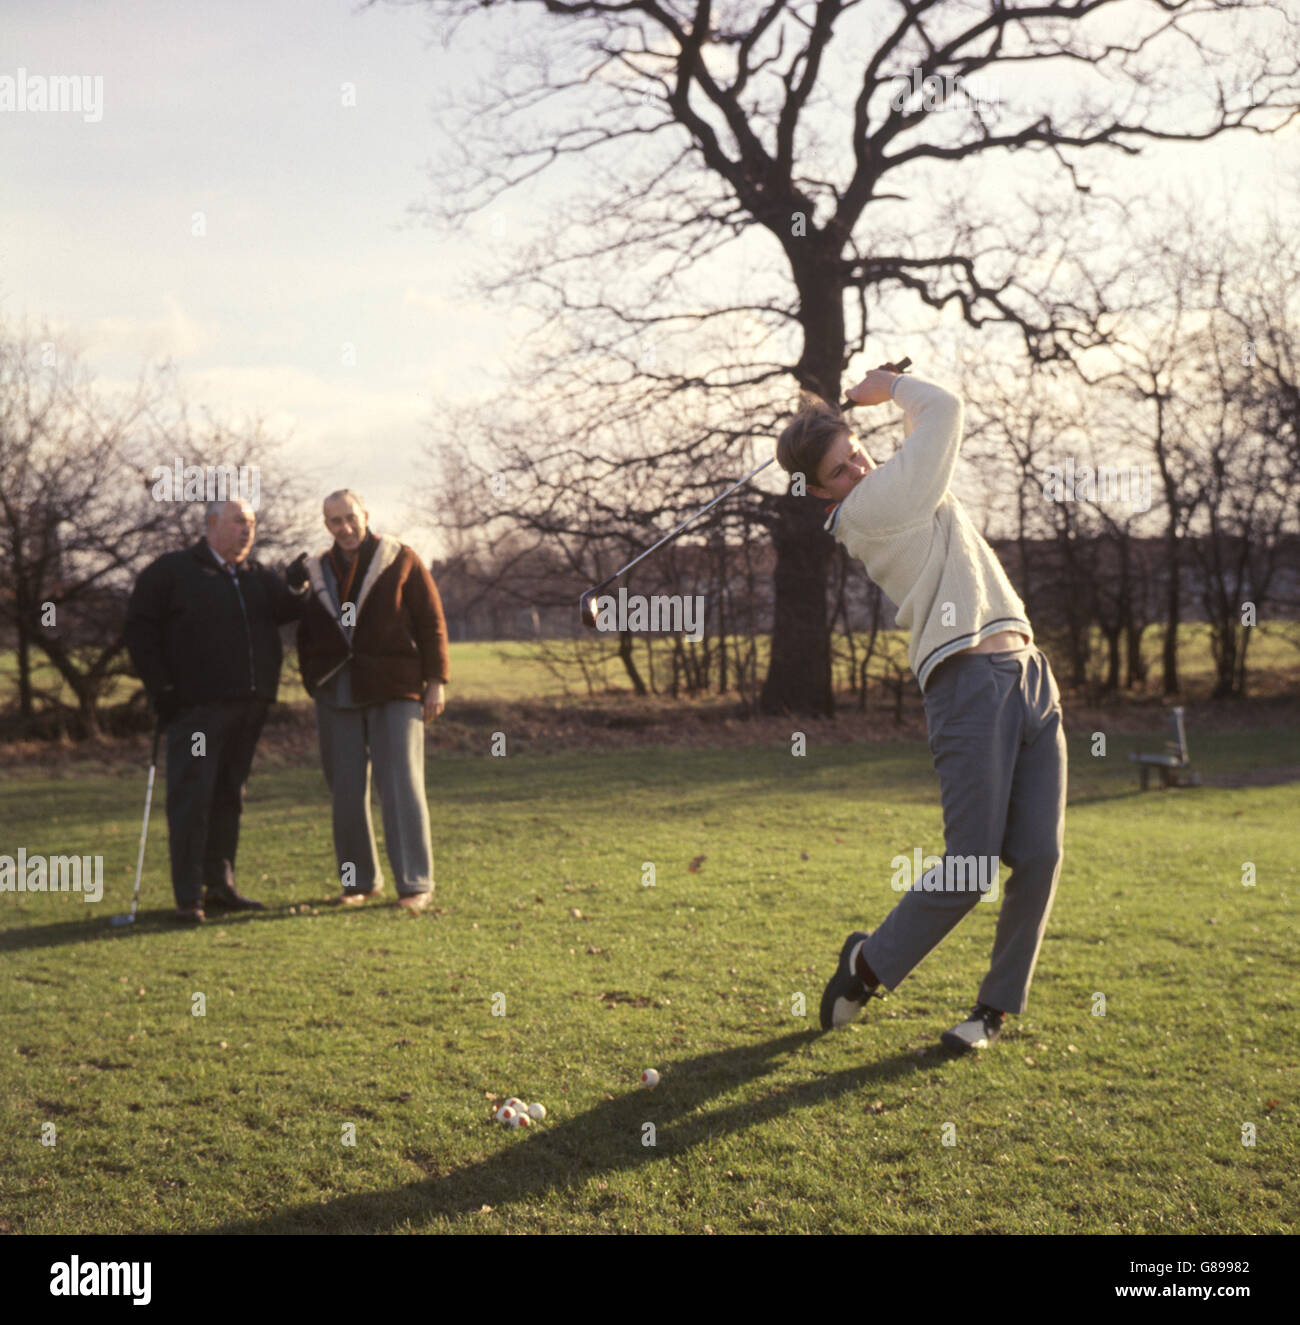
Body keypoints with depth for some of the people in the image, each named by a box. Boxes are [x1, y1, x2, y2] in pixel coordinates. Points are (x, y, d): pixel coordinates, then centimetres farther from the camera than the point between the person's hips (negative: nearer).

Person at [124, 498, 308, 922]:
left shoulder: (259, 578, 18)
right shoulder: (171, 572, 2)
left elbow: (288, 608, 4)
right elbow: (139, 629, -2)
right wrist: (160, 687, -9)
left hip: (249, 708, 6)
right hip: (196, 708, -6)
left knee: (229, 797, 11)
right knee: (191, 799, -6)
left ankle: (220, 886, 19)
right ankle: (189, 897, -3)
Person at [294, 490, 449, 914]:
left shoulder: (400, 561, 2)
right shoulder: (315, 572, 12)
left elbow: (432, 622, 1)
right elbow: (305, 635, 20)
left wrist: (435, 680, -5)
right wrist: (313, 682, 9)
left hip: (394, 692, -4)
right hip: (337, 695, 4)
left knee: (402, 786, -6)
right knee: (346, 791, 6)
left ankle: (415, 883, -2)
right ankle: (360, 880, 16)